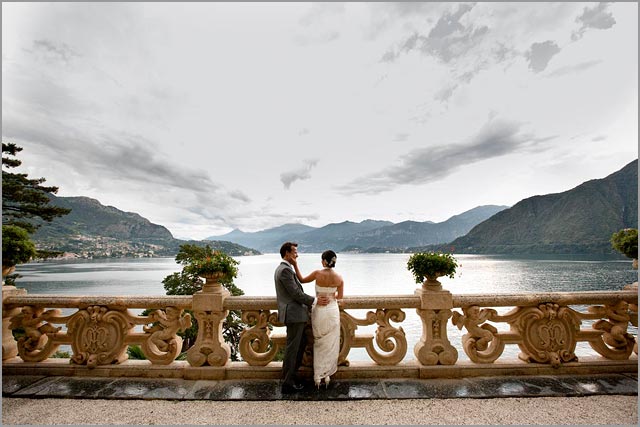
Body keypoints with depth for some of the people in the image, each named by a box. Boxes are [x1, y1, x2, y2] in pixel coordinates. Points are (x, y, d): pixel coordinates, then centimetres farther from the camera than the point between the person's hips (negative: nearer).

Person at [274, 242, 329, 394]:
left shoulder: (283, 268, 14)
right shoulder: (285, 270, -20)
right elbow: (296, 293, -21)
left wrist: (308, 305, 17)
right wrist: (315, 301, -11)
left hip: (295, 314, 11)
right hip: (293, 314, -11)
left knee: (301, 342, 22)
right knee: (292, 348, 2)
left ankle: (292, 375, 34)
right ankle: (287, 384, 16)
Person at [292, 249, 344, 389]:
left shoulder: (318, 273, -14)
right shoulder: (339, 278, -6)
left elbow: (302, 280, 1)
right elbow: (339, 298, 3)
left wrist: (295, 266, 5)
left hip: (319, 311, -1)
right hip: (333, 311, 2)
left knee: (319, 344, 14)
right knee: (330, 344, 15)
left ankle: (318, 376, 21)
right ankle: (327, 376, 23)